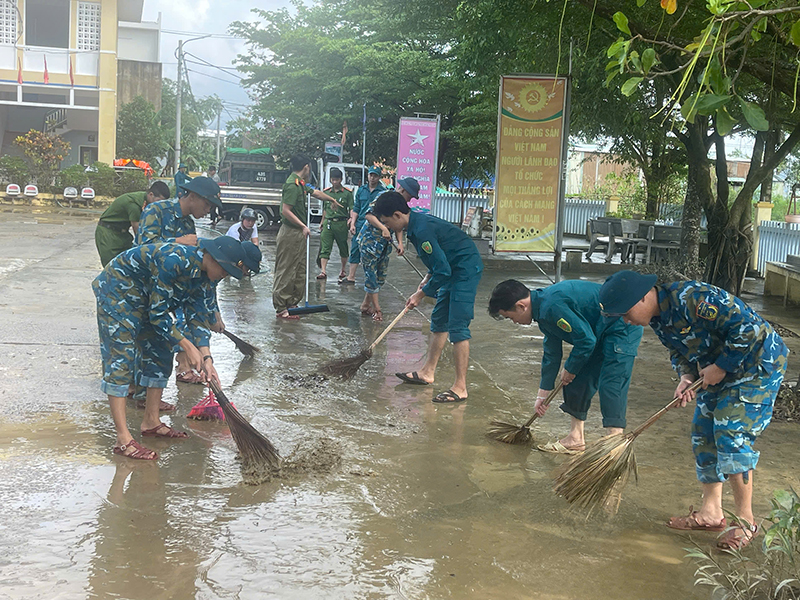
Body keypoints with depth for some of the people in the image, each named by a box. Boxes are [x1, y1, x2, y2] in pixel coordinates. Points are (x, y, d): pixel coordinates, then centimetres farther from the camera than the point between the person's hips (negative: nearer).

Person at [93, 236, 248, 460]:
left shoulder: (203, 279, -5)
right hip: (116, 292, -10)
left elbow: (197, 319, -3)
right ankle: (123, 439, -15)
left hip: (143, 300, 10)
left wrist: (206, 358, -14)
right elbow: (158, 314, -29)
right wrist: (188, 346, -25)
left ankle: (151, 422, 19)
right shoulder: (175, 260, -33)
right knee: (121, 359, -13)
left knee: (161, 356, 8)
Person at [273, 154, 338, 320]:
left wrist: (332, 200, 47)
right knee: (286, 272, -5)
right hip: (290, 233, -10)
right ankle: (281, 309, -1)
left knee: (300, 272, 14)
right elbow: (286, 211, -23)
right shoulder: (292, 185, -17)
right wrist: (303, 226, -20)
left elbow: (315, 193, 31)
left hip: (299, 234, 10)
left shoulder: (300, 183, 13)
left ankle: (291, 304, 21)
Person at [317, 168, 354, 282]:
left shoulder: (347, 193, 1)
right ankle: (323, 271, -13)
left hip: (341, 223, -2)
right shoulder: (326, 192, 12)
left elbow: (351, 208, -2)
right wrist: (322, 222, 20)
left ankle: (343, 270, 25)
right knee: (325, 248, -8)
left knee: (343, 247, 9)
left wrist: (351, 219, -19)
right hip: (328, 223, 2)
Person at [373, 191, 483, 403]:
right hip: (454, 270, 11)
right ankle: (427, 373, 26)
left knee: (457, 326, -12)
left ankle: (460, 388, -10)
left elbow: (442, 270, -24)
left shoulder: (422, 231, -25)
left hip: (465, 271, -11)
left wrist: (421, 293, -12)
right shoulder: (418, 221, 7)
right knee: (439, 320, 16)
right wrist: (428, 278, 12)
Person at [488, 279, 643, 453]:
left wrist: (570, 370, -6)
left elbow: (586, 340, -24)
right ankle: (575, 439, 21)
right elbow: (552, 354, 18)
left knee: (611, 384, -18)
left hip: (622, 327, -11)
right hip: (600, 332, 11)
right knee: (579, 380, 11)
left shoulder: (552, 306, -27)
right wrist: (542, 395, 23)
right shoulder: (544, 310, 7)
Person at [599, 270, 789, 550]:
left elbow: (749, 327, -31)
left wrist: (720, 367, -22)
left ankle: (746, 521, 1)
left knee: (732, 437, -13)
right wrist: (686, 377, -10)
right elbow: (680, 351, 11)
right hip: (719, 372, 10)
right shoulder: (657, 317, -2)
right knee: (703, 434, 9)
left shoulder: (694, 298, -32)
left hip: (756, 366, -9)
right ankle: (711, 512, 21)